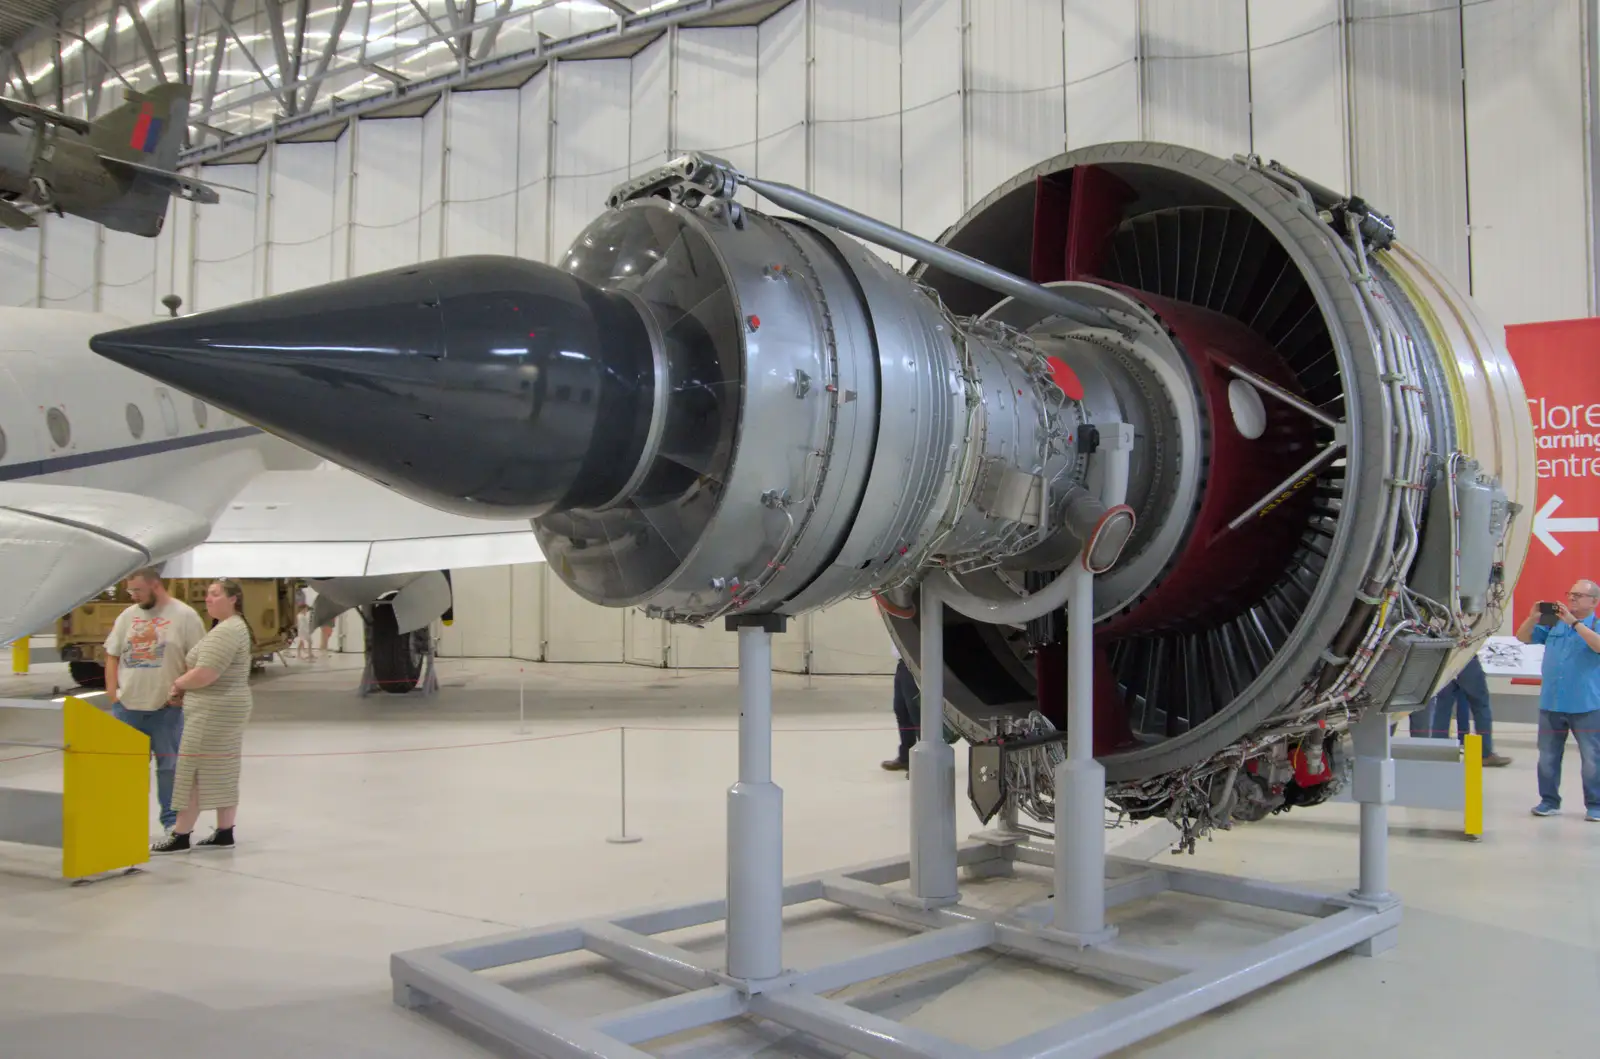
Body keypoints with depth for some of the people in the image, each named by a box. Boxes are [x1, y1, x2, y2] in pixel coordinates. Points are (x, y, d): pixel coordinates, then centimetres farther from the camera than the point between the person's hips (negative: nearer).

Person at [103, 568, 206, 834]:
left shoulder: (184, 615, -6)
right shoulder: (128, 616, 9)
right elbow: (112, 654, 16)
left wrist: (182, 691, -11)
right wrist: (112, 688, 4)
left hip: (166, 707, -4)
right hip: (126, 705, 4)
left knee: (168, 764, 5)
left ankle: (171, 820, 16)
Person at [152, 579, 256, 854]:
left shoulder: (226, 631, -19)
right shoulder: (236, 626, 15)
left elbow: (204, 675, -24)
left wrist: (177, 683, -6)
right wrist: (185, 683, 9)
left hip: (213, 711, -11)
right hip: (227, 708, 11)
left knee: (195, 773, -3)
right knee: (223, 773, 11)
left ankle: (180, 837, 3)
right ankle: (224, 833, 15)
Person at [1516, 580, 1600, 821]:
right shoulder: (1554, 624, 12)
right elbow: (1523, 638, 12)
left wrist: (1574, 622, -25)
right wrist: (1533, 617, -5)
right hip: (1551, 704, 4)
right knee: (1547, 756, 9)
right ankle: (1549, 801, 18)